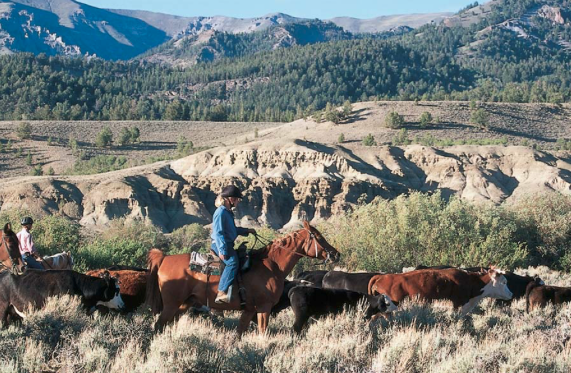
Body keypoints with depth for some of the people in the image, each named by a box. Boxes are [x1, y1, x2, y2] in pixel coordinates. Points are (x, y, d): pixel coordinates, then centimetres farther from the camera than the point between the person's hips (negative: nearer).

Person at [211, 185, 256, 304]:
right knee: (233, 262, -30)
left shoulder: (228, 213, 16)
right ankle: (222, 293, -36)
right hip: (221, 245, -11)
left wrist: (246, 231, 20)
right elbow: (218, 233, -21)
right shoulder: (221, 212, -15)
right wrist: (222, 251, -26)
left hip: (228, 245, 11)